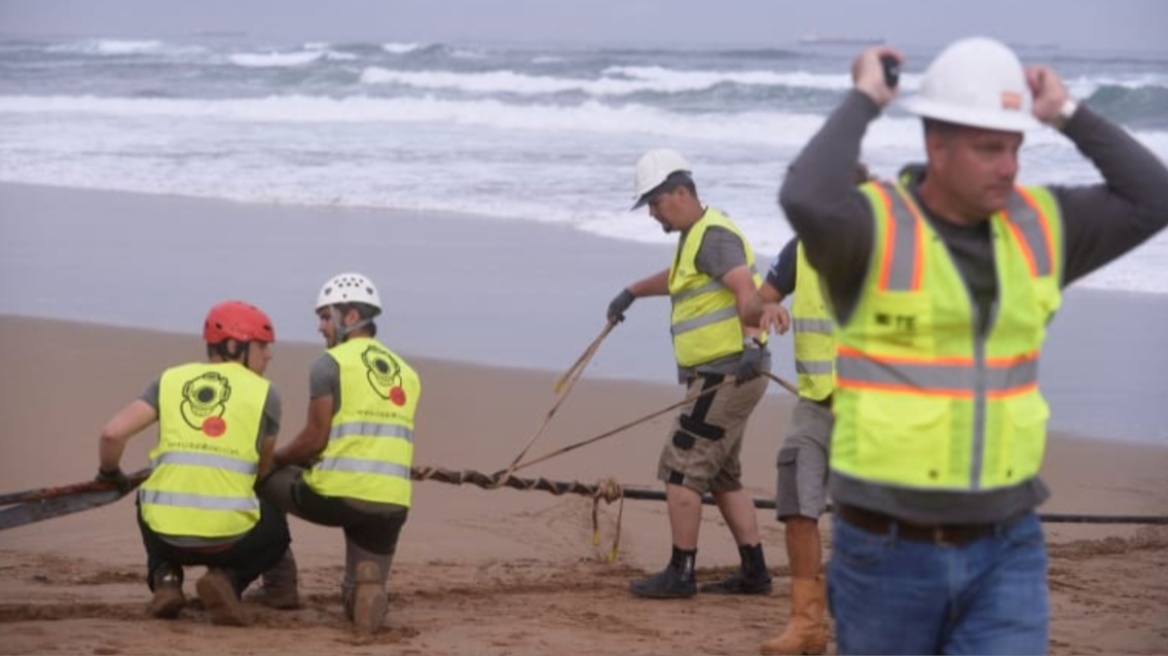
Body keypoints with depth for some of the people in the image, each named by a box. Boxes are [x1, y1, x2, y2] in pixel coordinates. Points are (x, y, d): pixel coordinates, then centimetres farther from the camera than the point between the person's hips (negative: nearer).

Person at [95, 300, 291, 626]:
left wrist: (110, 474, 19)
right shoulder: (264, 392, 4)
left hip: (168, 535, 3)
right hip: (229, 535, -3)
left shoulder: (170, 379, 8)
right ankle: (226, 578, 2)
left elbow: (112, 433, -2)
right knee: (276, 530, 31)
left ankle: (165, 579, 12)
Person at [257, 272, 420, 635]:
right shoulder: (407, 373, 18)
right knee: (363, 600, 21)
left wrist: (274, 458, 14)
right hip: (392, 505, 5)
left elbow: (314, 439, -5)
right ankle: (366, 594, -9)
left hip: (337, 497, -5)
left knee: (262, 477, 23)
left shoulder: (330, 363, -2)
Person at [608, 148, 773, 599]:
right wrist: (633, 292, 54)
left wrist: (751, 339, -45)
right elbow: (677, 278, 42)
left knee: (681, 469, -8)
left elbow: (745, 285, -31)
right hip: (721, 376, 11)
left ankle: (680, 574, -4)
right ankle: (754, 571, 16)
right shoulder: (695, 237, 19)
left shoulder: (713, 236, -14)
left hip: (727, 373, -11)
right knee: (722, 476, 15)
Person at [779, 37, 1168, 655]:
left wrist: (1068, 114, 1)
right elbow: (806, 201, -37)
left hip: (1003, 550, 4)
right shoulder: (873, 227, -14)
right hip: (889, 550, -4)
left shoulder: (1035, 225, 4)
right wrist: (863, 100, -22)